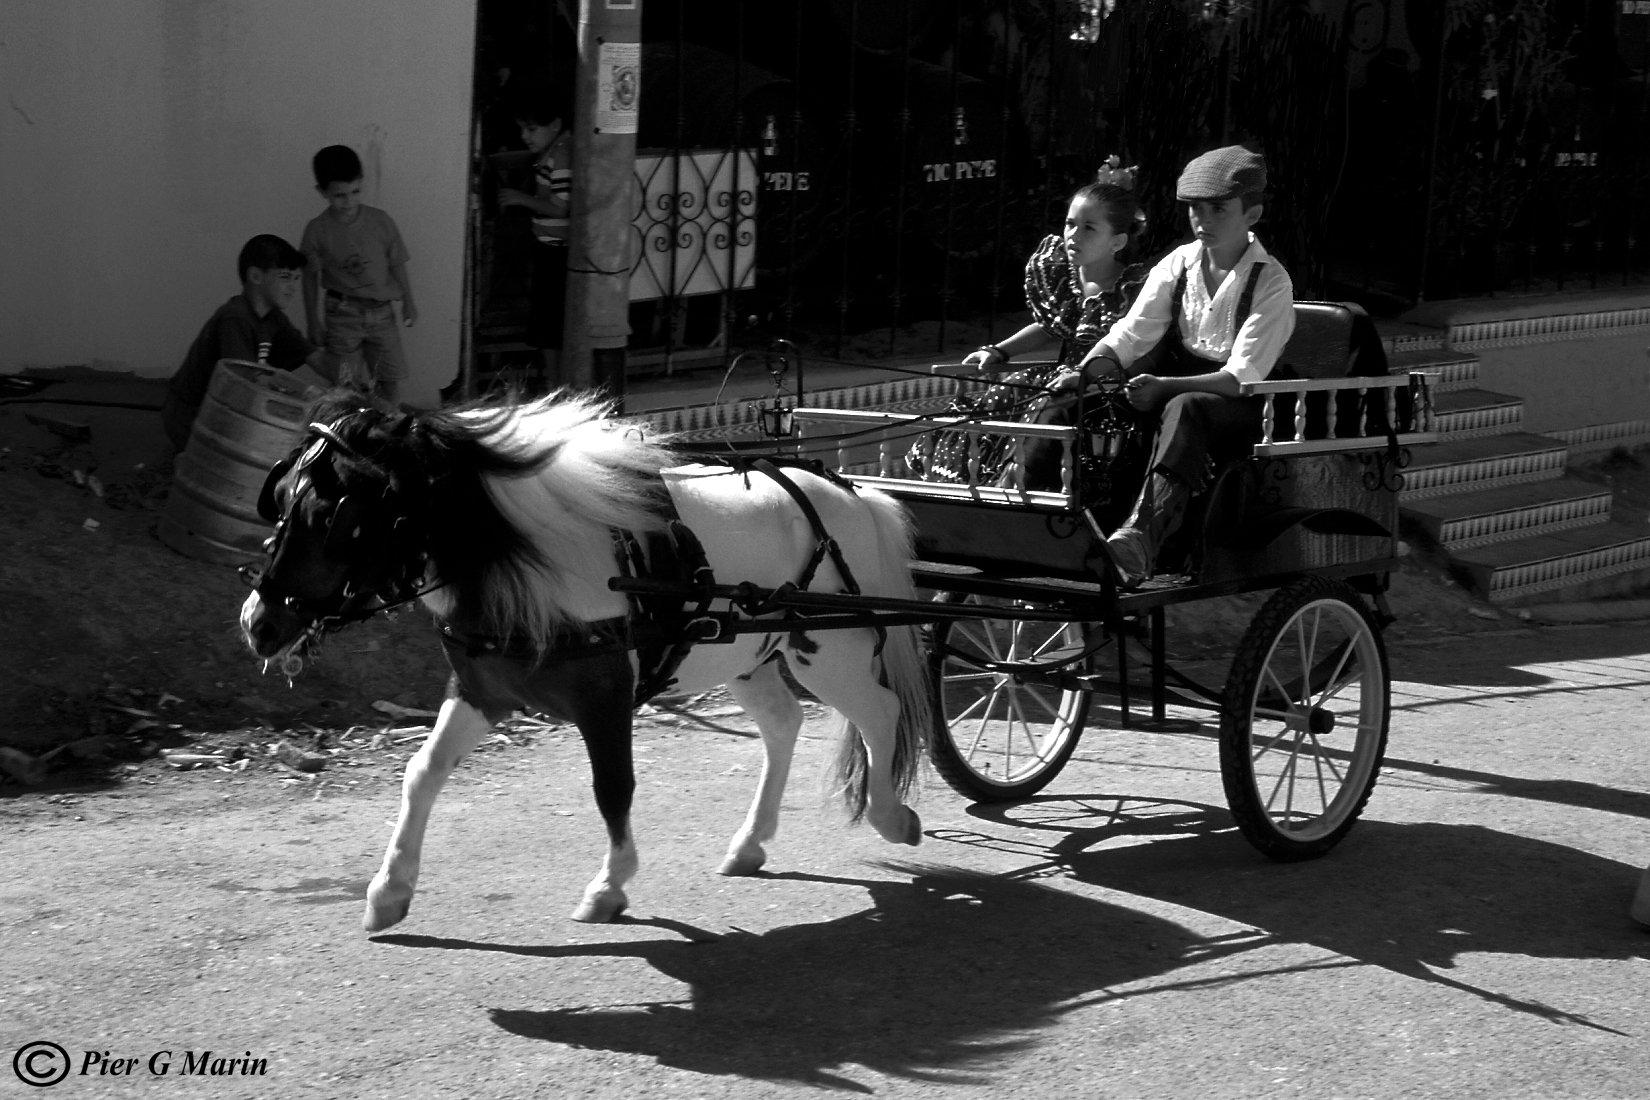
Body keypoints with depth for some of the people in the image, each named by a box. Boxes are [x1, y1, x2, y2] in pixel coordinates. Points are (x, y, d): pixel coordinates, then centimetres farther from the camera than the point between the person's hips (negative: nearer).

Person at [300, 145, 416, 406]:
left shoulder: (380, 222, -4)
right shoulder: (318, 230, -6)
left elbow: (397, 265, 7)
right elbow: (311, 277, 1)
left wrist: (408, 303, 8)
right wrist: (314, 322, 2)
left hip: (381, 313, 2)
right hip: (342, 316, -1)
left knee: (392, 377, 2)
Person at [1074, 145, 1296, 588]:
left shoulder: (1270, 282, -9)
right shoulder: (1177, 265, 6)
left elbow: (1242, 377, -18)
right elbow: (1128, 336, -1)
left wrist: (1163, 387, -31)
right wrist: (1086, 375, -23)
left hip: (1242, 409, -6)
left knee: (1184, 409, -37)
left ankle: (1142, 535, -58)